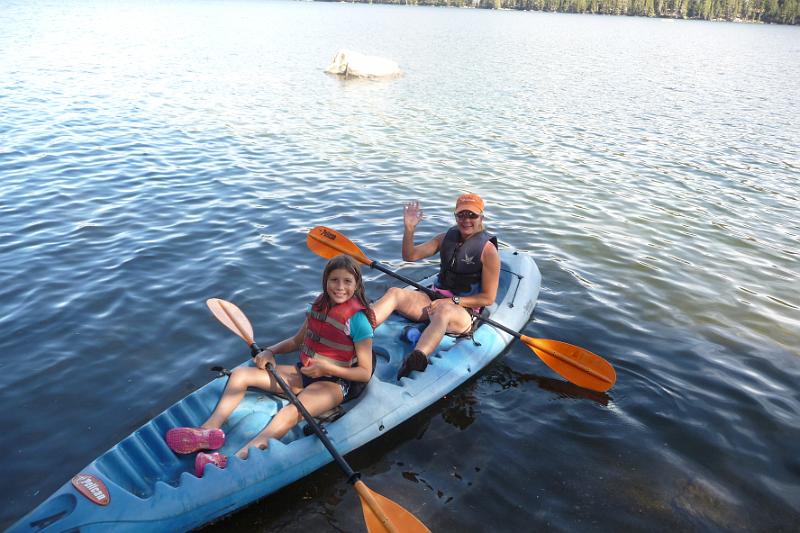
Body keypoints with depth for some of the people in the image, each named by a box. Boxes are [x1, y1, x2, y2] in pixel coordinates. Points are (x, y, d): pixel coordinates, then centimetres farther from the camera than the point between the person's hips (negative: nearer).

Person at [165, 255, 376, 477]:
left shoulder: (357, 319, -16)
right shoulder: (319, 306, 4)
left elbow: (365, 373, -15)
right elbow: (296, 341, 16)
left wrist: (327, 368, -24)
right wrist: (270, 351, -2)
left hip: (333, 382, -8)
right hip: (303, 373, 8)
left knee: (289, 414, -36)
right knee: (240, 374, -1)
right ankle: (210, 429, -16)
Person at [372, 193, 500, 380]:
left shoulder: (488, 250, -6)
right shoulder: (446, 238, 10)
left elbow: (488, 298, -7)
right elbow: (410, 256, 7)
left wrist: (453, 301, -16)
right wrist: (409, 229, -10)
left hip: (464, 312, -5)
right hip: (435, 300, 6)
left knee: (444, 311, -41)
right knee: (395, 293, -20)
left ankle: (417, 358, -68)